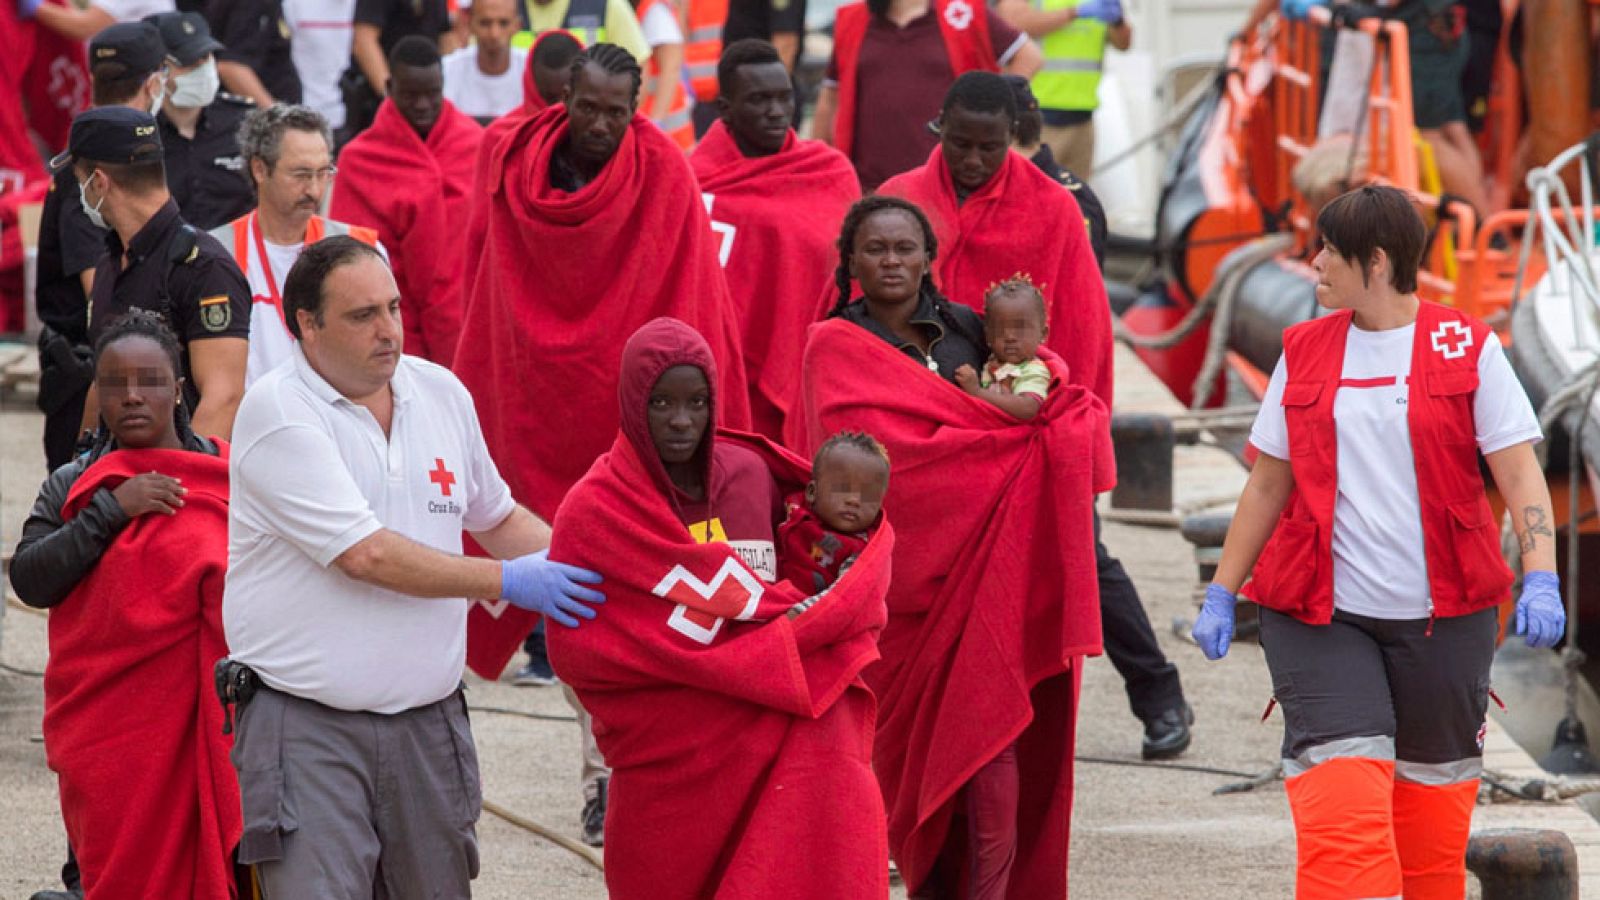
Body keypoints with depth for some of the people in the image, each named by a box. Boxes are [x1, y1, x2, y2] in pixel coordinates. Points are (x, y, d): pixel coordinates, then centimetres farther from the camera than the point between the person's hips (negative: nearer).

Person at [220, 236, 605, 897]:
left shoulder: (442, 393, 10)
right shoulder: (278, 412, -11)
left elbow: (496, 518, 26)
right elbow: (366, 555, -17)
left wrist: (584, 571, 11)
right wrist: (507, 581, -13)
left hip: (428, 719, 6)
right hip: (305, 720, -6)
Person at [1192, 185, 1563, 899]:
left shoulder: (1466, 348, 1)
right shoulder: (1305, 353, 10)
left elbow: (1519, 471, -4)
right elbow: (1268, 484, 14)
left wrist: (1541, 577, -17)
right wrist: (1221, 593, 10)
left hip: (1443, 616, -1)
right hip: (1320, 613, 1)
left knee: (1433, 795, 7)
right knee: (1340, 804, -14)